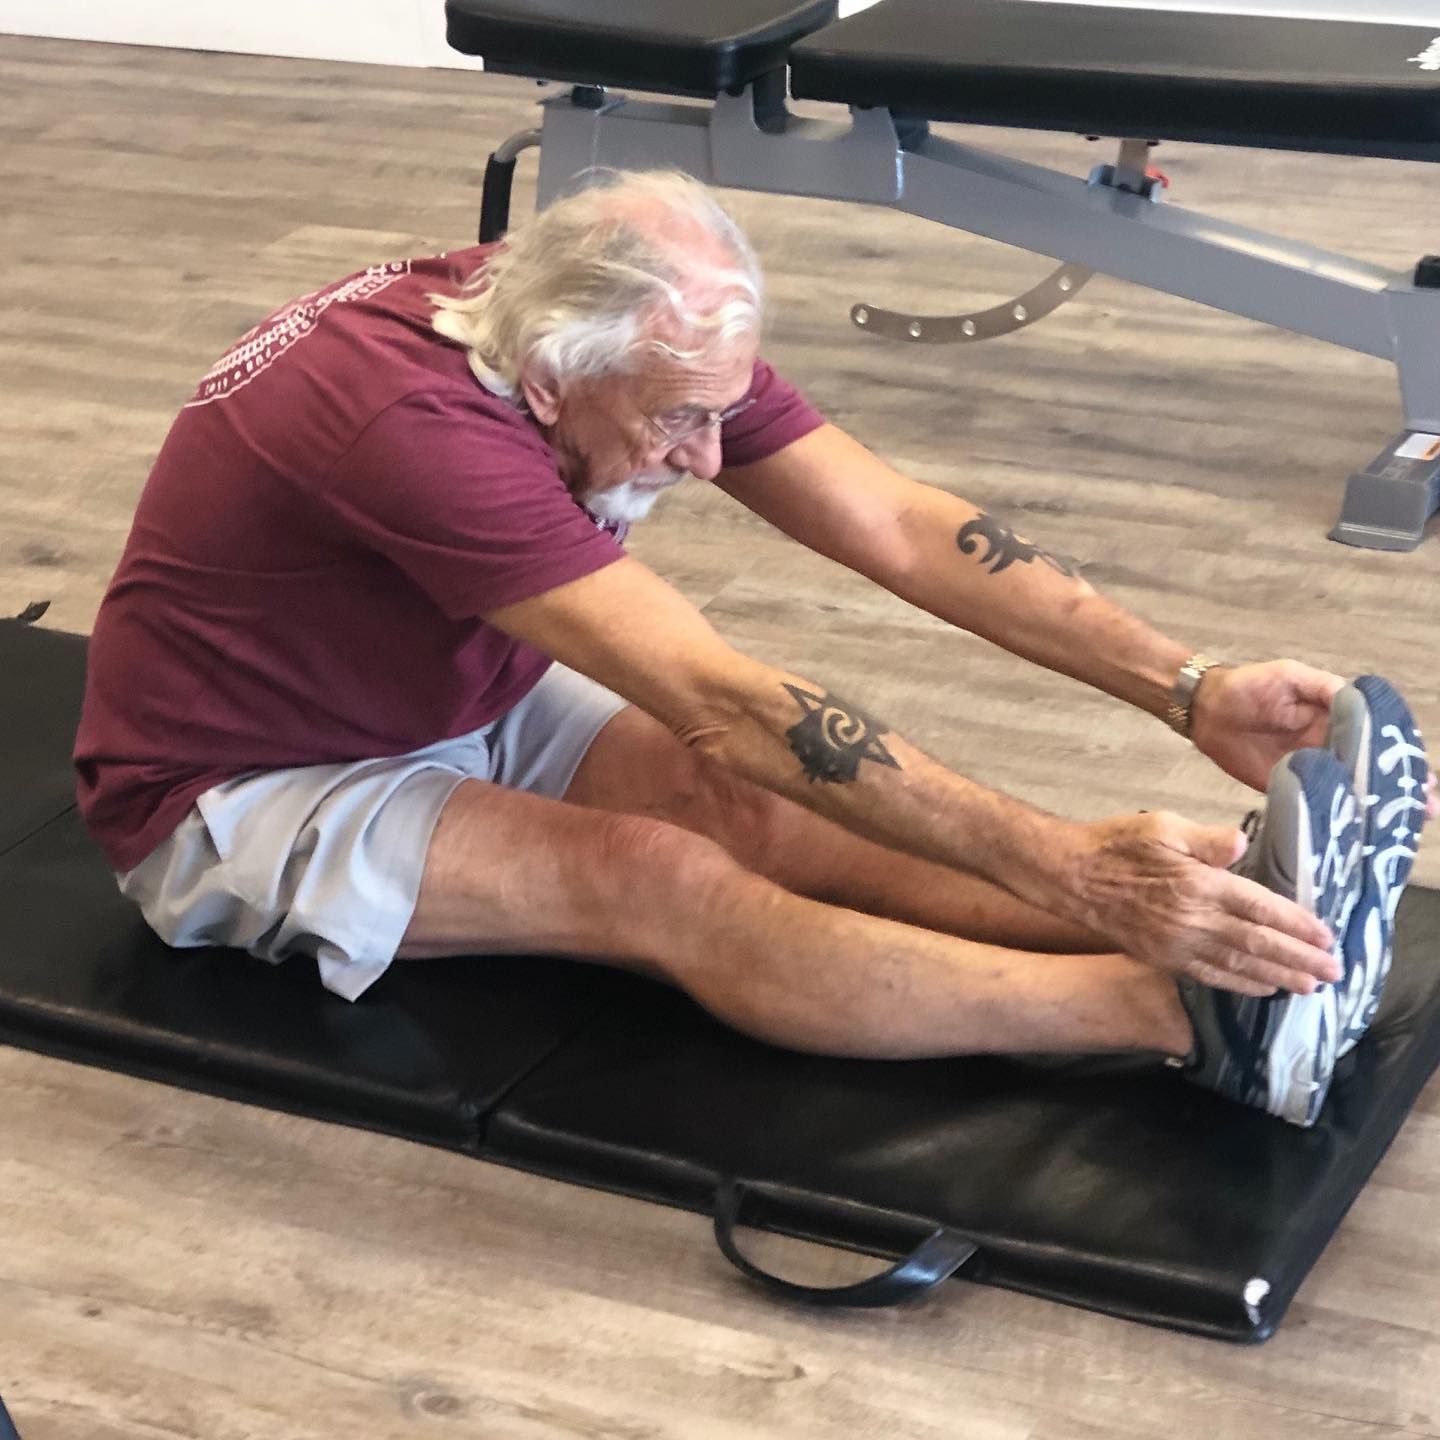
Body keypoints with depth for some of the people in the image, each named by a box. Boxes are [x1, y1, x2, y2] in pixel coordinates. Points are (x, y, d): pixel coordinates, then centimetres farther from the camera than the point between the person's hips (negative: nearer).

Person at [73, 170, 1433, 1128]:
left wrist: (1190, 692, -25)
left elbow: (905, 531, -16)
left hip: (449, 701, 7)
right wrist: (1066, 869, -45)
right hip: (235, 794, -7)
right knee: (664, 882, -30)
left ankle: (1243, 916, -34)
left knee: (760, 800, -20)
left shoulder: (636, 342, -14)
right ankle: (1204, 1011, -42)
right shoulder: (416, 425, -37)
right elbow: (725, 707, -42)